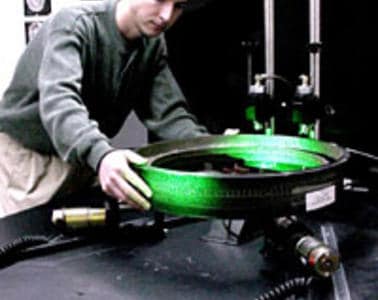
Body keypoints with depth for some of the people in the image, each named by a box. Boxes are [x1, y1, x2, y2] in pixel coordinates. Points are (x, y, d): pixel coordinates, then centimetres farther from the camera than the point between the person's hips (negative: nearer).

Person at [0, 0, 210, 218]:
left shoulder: (153, 45, -4)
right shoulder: (74, 25, -24)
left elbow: (167, 112, -8)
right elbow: (57, 100, -40)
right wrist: (100, 155, -58)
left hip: (87, 161, 5)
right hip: (25, 153, -5)